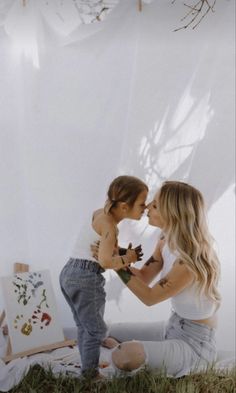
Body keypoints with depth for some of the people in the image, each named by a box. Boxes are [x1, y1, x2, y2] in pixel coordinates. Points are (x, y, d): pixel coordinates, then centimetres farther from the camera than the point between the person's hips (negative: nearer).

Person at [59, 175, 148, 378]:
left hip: (69, 273, 9)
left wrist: (124, 252, -2)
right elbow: (106, 261, -26)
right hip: (87, 279, -9)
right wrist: (128, 259, -9)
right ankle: (90, 373, 16)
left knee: (84, 327, 22)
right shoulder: (109, 225, -16)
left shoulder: (100, 214, 10)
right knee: (96, 330, 7)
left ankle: (89, 366, 35)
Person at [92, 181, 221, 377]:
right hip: (174, 327, 9)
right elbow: (144, 278, 2)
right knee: (113, 333, 16)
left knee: (124, 357, -31)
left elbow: (150, 297, -20)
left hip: (195, 343, -8)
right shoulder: (167, 240, -5)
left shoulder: (191, 259, -31)